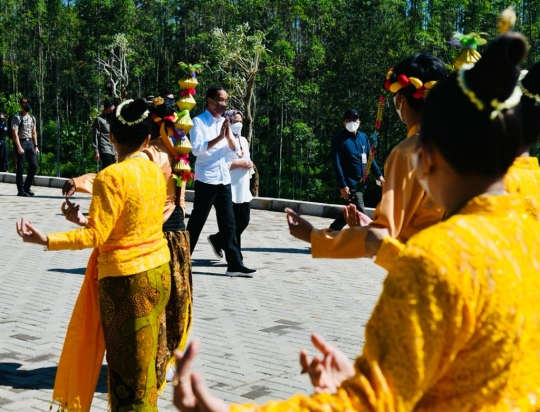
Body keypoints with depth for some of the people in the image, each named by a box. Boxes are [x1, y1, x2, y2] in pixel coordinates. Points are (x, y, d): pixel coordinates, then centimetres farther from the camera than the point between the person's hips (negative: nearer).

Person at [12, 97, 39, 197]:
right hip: (21, 142, -6)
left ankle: (27, 187, 16)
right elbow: (15, 133, -14)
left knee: (34, 166, 2)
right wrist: (19, 147, -22)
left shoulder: (32, 118, 14)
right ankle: (20, 190, 5)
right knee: (20, 167, -1)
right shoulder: (17, 118, -7)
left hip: (30, 142, 6)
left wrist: (36, 146, 11)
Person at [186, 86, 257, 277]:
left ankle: (234, 264, 9)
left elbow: (235, 149, 7)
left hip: (224, 180, 6)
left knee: (228, 224, 6)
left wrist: (228, 135, -12)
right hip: (206, 180, -6)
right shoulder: (198, 121, -5)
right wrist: (218, 138, -26)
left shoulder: (225, 122, 14)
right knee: (196, 223, 1)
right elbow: (196, 148, -17)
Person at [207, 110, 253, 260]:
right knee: (234, 224, -4)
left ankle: (217, 239, 27)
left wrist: (249, 165, 2)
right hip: (230, 190, -8)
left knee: (244, 222, 9)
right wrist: (238, 164, -18)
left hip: (244, 189, 8)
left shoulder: (243, 140, 17)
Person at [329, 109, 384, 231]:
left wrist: (379, 175, 8)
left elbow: (370, 158, 18)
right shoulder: (339, 139, -8)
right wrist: (342, 185, -18)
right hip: (350, 183, -7)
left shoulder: (363, 137, 10)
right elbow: (337, 164, -12)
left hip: (361, 183, 7)